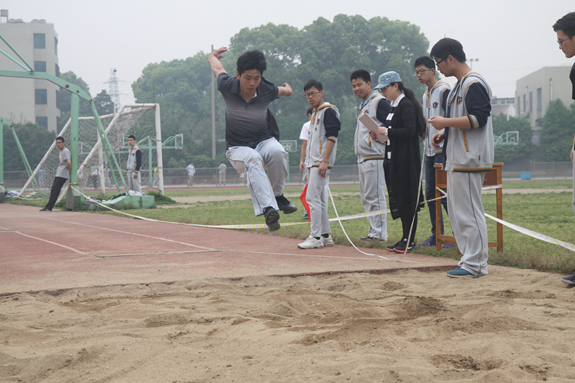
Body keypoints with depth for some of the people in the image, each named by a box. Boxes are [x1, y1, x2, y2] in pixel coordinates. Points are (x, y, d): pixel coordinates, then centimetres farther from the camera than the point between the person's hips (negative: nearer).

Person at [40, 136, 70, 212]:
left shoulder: (65, 151, -13)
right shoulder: (61, 151, 19)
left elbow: (69, 163, -26)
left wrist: (70, 171, -12)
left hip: (62, 175, -11)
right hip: (58, 174, 11)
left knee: (55, 191, -12)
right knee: (53, 190, 11)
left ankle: (48, 207, -13)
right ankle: (49, 207, 15)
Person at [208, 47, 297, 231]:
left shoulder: (267, 91, -14)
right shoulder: (227, 86, -16)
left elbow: (286, 91, 12)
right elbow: (218, 68, 8)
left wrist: (286, 89, 36)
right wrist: (213, 57, 31)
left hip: (264, 141, 1)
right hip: (237, 148, -1)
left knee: (277, 152, -36)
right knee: (253, 159, -37)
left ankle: (277, 194, -11)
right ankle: (268, 208, -55)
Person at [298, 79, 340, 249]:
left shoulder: (329, 110, -9)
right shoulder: (315, 113, 20)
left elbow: (332, 136, -17)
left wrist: (324, 161, -23)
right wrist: (306, 161, 20)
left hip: (321, 163, -10)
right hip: (312, 163, 10)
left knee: (313, 197, -13)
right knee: (319, 199, 11)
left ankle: (316, 237, -12)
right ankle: (325, 235, 16)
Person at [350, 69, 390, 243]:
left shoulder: (380, 102, -8)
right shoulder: (363, 105, 21)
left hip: (375, 157, -10)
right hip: (362, 158, 10)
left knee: (375, 196, -9)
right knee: (366, 197, 11)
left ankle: (379, 233, -7)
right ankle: (374, 231, 16)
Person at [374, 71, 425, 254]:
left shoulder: (406, 105, -12)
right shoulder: (393, 106, 17)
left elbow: (410, 131, -22)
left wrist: (387, 131, -17)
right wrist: (380, 133, 5)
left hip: (406, 161, -10)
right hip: (394, 160, 10)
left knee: (407, 199, -5)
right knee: (397, 199, 10)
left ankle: (410, 240, 0)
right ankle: (405, 238, 16)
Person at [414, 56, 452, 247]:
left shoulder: (444, 90, -9)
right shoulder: (425, 95, 18)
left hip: (443, 151, -9)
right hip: (429, 152, 9)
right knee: (430, 194, 10)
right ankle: (437, 235, 17)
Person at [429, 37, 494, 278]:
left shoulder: (473, 83, -14)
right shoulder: (459, 85, 19)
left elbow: (478, 119, -22)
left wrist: (445, 122, -17)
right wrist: (444, 133, 13)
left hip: (469, 159, -11)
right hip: (456, 159, 11)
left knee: (469, 211, -8)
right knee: (456, 210, 13)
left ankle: (475, 265, -4)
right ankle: (470, 258, 18)